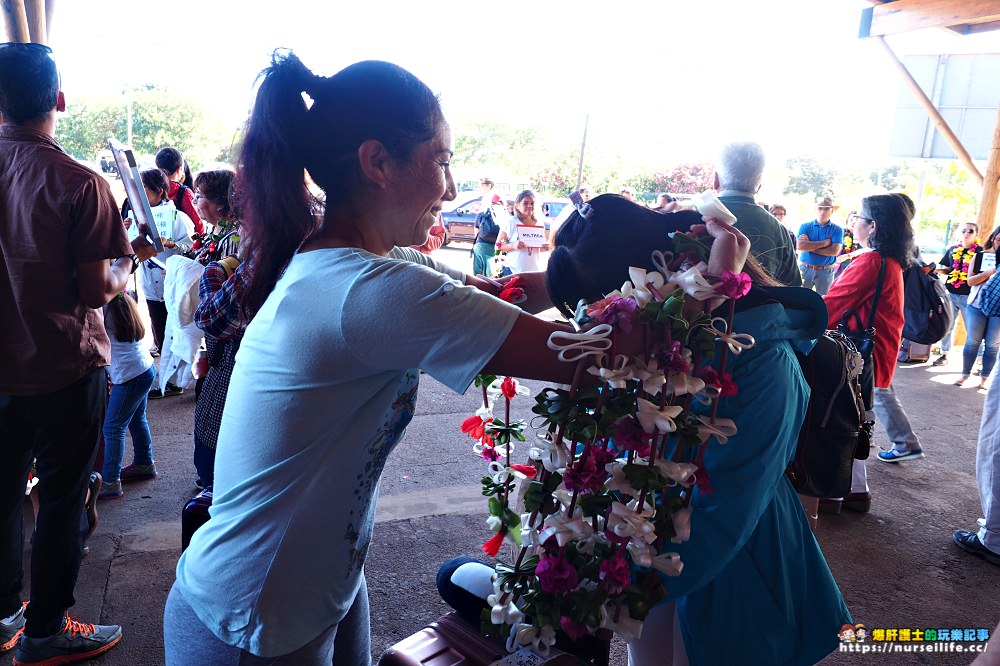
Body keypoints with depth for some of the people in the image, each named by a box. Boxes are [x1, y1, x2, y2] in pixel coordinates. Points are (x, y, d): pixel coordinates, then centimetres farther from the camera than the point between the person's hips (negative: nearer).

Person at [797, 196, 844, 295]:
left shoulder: (837, 230, 0)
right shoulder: (805, 227, 1)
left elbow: (835, 251, -14)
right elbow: (799, 246, -15)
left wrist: (810, 246, -13)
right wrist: (825, 243, -14)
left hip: (826, 271, 0)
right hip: (805, 269, 0)